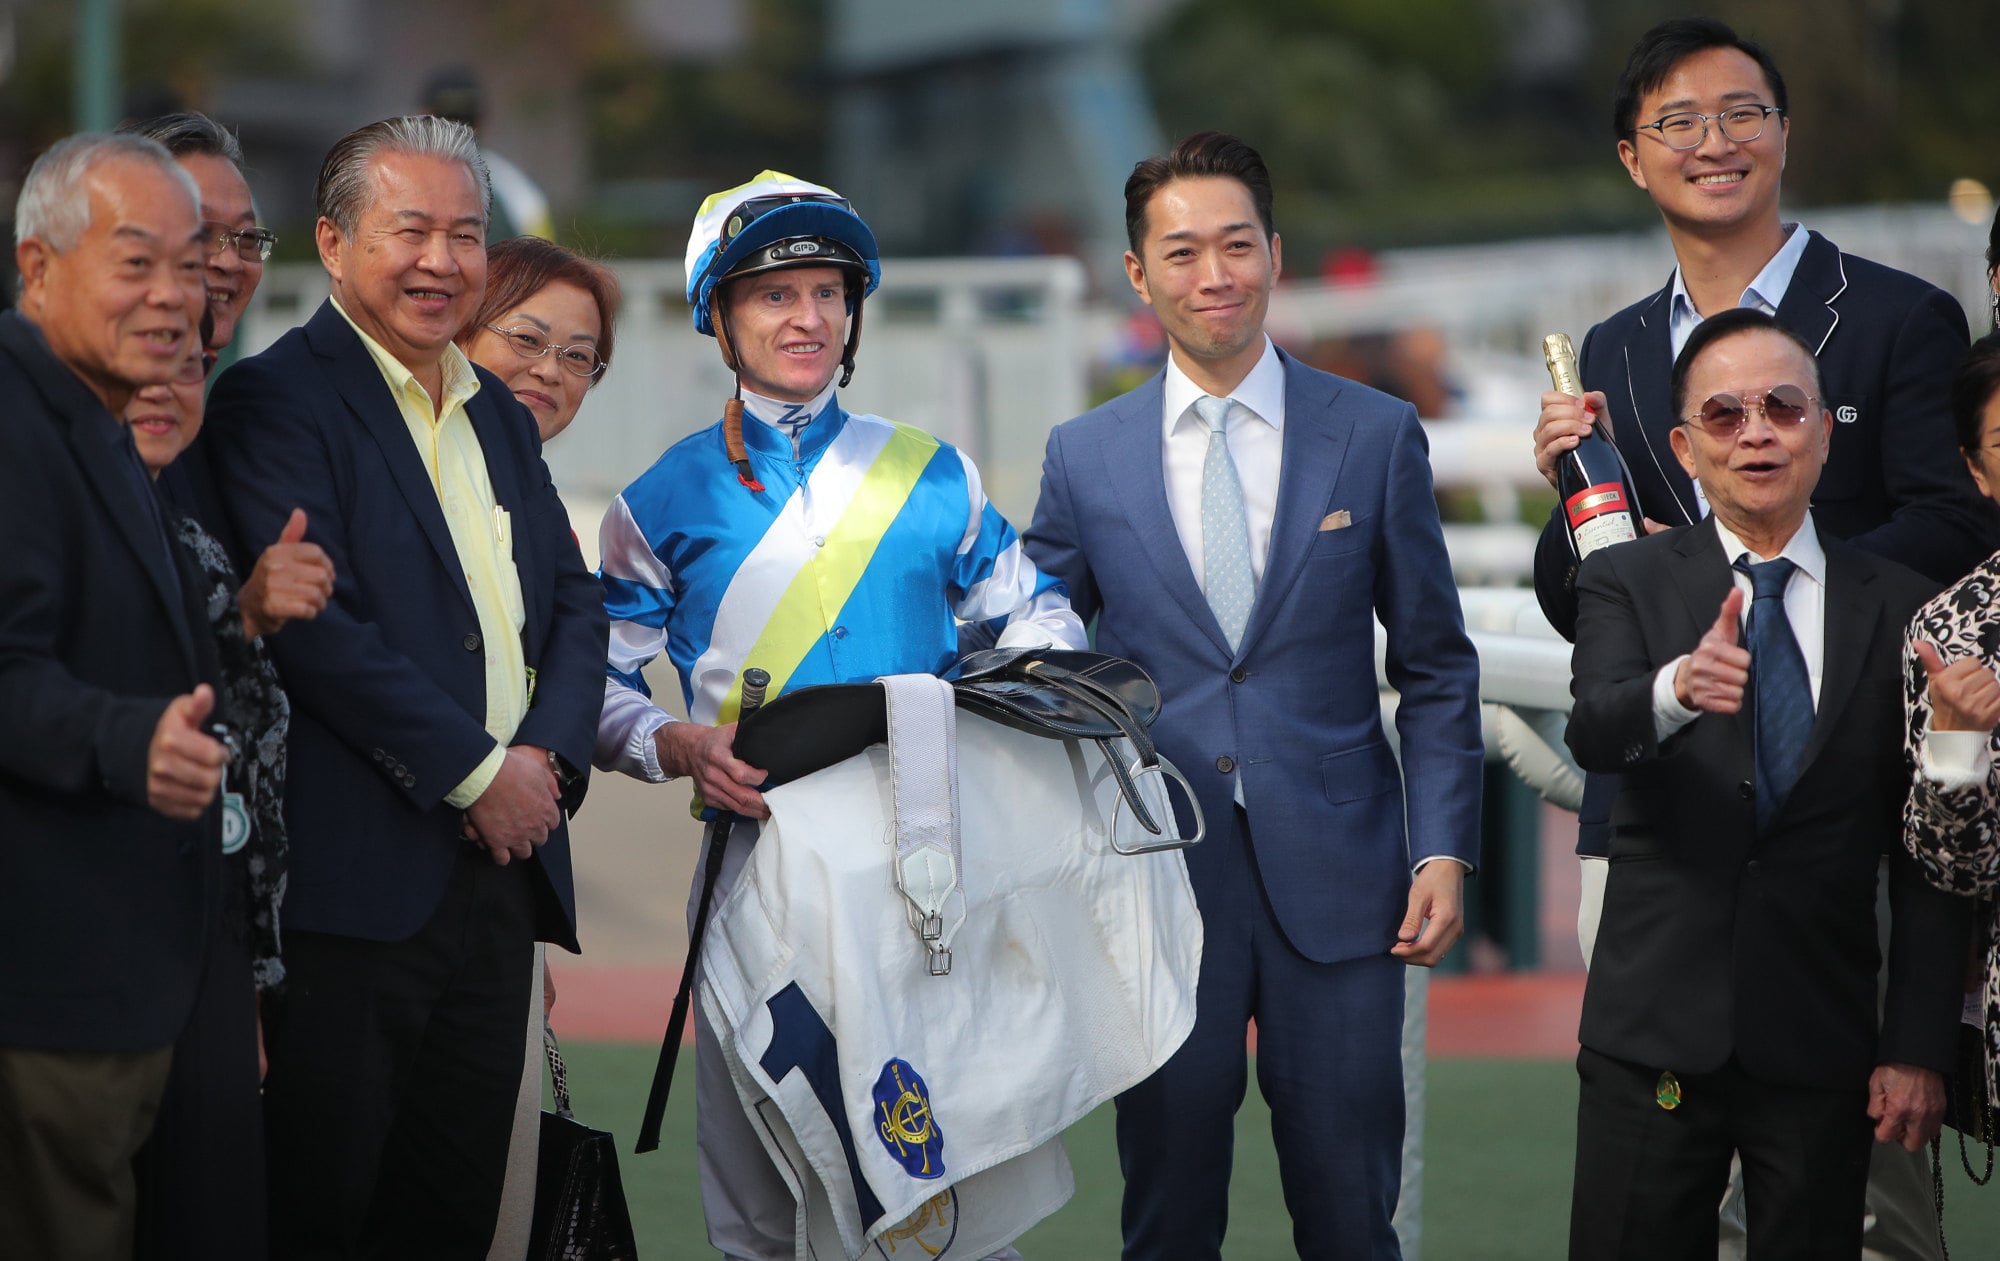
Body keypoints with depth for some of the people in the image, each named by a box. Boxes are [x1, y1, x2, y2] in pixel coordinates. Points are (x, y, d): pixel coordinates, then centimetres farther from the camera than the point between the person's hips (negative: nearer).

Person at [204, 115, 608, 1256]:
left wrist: (548, 754, -3)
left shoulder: (499, 416, 18)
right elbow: (312, 624, -17)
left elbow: (574, 601, 16)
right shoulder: (276, 400, -7)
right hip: (364, 874, -7)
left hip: (505, 855, 7)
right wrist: (476, 771, -14)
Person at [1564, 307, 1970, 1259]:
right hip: (1657, 1033, -1)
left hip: (1824, 1041, 1)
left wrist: (1920, 1048, 0)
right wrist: (1678, 689, -39)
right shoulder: (1629, 582, 4)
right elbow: (1594, 731, -17)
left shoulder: (1898, 609, 6)